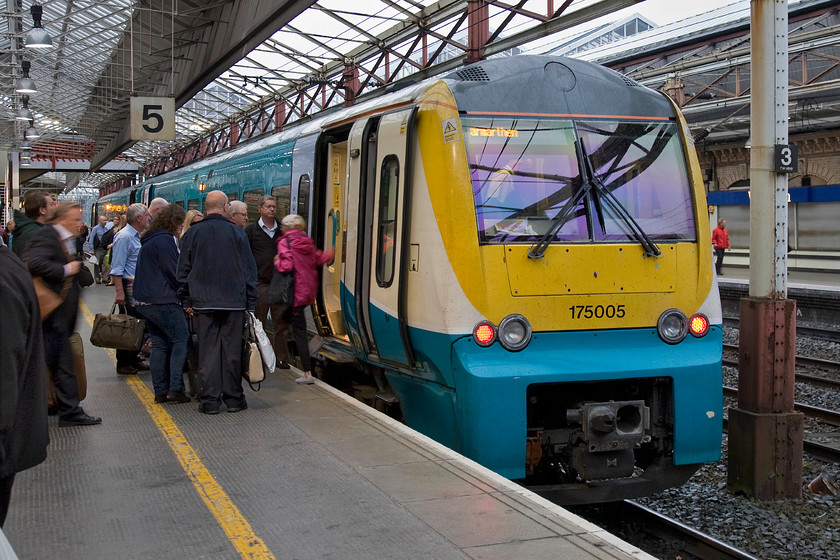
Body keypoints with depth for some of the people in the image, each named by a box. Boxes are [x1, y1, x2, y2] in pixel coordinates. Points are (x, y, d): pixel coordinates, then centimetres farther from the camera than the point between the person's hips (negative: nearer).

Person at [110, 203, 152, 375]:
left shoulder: (137, 236, 17)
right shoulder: (124, 237, -14)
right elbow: (117, 268, -18)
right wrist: (120, 292, -23)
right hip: (129, 286, -9)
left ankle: (133, 360, 21)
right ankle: (123, 364, 2)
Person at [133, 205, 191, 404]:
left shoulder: (149, 240, 19)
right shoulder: (165, 240, -12)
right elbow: (173, 273, -15)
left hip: (144, 301, 10)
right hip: (163, 301, -10)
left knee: (159, 344, 10)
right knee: (181, 339, -5)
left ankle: (160, 391, 9)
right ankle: (175, 388, -10)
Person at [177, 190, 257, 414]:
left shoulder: (192, 234, 4)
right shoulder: (237, 233, 0)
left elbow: (183, 270, 6)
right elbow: (250, 270, 2)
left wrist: (186, 302, 12)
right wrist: (250, 303, 8)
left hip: (203, 303, 1)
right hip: (234, 303, -1)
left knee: (208, 351, 3)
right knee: (232, 350, 5)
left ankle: (210, 400, 3)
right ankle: (233, 398, 12)